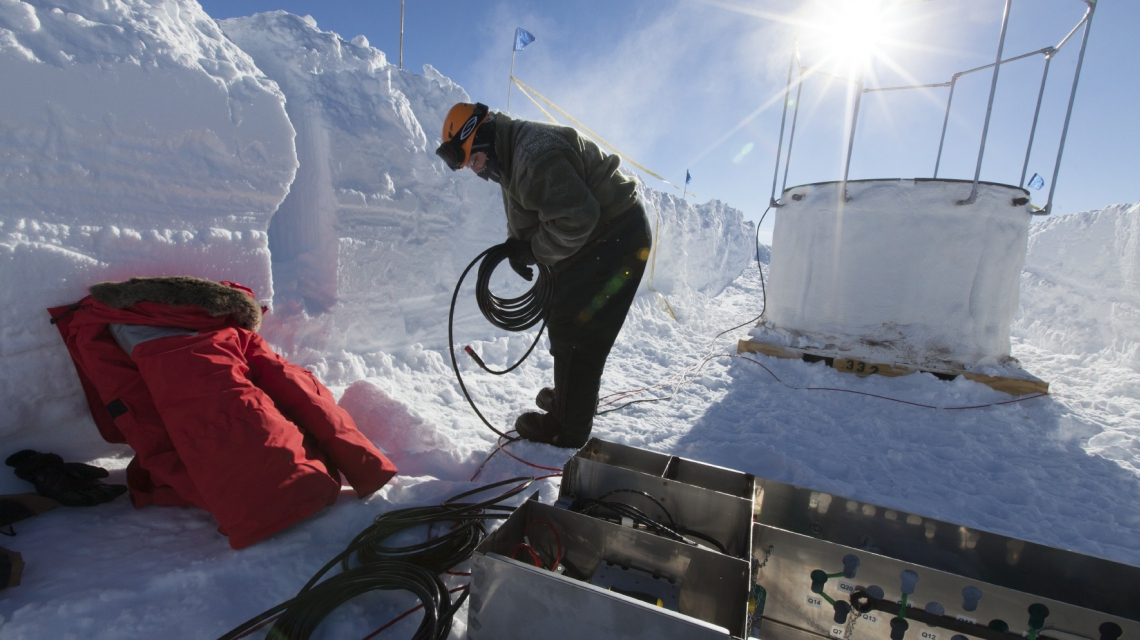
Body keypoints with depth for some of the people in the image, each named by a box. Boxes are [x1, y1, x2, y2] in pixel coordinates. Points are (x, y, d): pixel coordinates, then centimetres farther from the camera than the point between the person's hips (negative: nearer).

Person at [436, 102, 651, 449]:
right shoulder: (512, 159, 10)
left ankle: (568, 429, 7)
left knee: (575, 330, -7)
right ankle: (571, 397, 38)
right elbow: (528, 220, 17)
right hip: (597, 239, 11)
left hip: (615, 237, -11)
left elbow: (575, 218, -31)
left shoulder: (535, 154, -25)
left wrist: (535, 251, -19)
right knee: (565, 319, 20)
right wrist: (518, 244, -2)